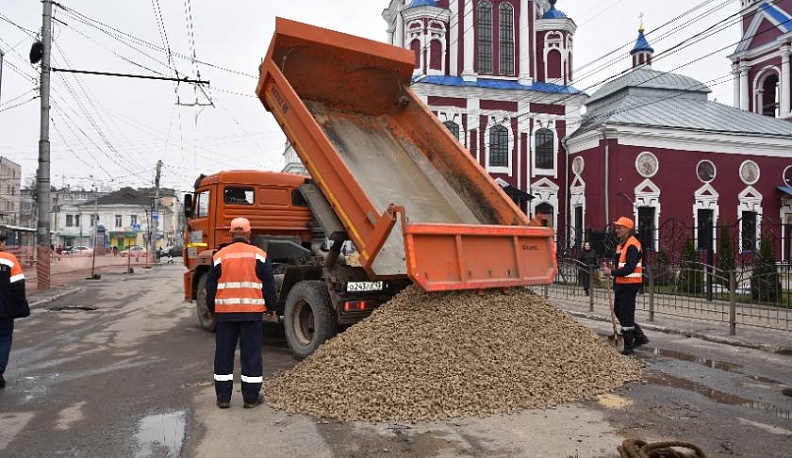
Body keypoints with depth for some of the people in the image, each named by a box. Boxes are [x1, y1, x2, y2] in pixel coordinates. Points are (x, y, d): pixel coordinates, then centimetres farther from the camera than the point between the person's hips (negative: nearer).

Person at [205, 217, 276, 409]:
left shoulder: (219, 256, 3)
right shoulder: (259, 255, 0)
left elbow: (211, 286, 8)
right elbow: (269, 284, 1)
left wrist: (212, 309, 19)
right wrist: (271, 306, 11)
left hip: (225, 312, 2)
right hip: (253, 312, -1)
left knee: (224, 354, 10)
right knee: (251, 354, 5)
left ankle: (223, 397, 16)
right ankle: (251, 397, 10)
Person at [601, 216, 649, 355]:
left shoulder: (632, 245, -16)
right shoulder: (621, 244, 16)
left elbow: (629, 268, -24)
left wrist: (612, 272, -23)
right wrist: (615, 284, 19)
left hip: (630, 285, -10)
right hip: (621, 284, 10)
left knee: (626, 314, -3)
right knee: (618, 311, 16)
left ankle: (628, 346, 7)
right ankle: (640, 337, 28)